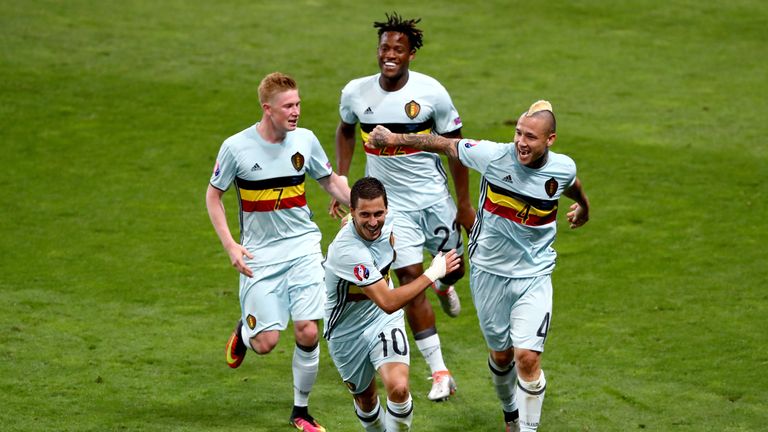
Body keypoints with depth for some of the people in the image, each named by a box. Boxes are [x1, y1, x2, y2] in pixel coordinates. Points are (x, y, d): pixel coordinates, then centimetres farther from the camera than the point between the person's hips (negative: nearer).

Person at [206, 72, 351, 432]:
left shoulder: (305, 140, -1)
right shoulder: (237, 147, -10)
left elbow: (330, 182, 16)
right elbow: (213, 195, 2)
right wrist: (230, 245, -6)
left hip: (303, 248, 2)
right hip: (260, 255, -2)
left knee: (307, 332, -7)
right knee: (266, 342, -7)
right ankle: (243, 332, 32)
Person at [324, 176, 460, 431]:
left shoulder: (385, 223, -12)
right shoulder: (348, 250, -35)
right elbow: (388, 302, -35)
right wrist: (433, 273, -29)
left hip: (384, 323, 4)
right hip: (348, 333, -4)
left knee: (398, 388, -21)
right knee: (365, 398, 16)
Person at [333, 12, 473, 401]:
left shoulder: (431, 92, -15)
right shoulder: (356, 93, -9)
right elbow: (346, 130, 13)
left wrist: (464, 204, -2)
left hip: (434, 197, 0)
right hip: (391, 204, 0)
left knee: (452, 269, 14)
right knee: (410, 280, -9)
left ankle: (444, 286, 57)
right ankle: (439, 373, -4)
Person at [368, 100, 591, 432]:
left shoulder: (563, 168, -10)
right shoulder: (493, 156, -16)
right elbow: (446, 144, -1)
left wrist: (583, 209, 38)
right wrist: (395, 139, 4)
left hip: (534, 277, 0)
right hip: (489, 272, 1)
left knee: (527, 357, -13)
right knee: (501, 354, 13)